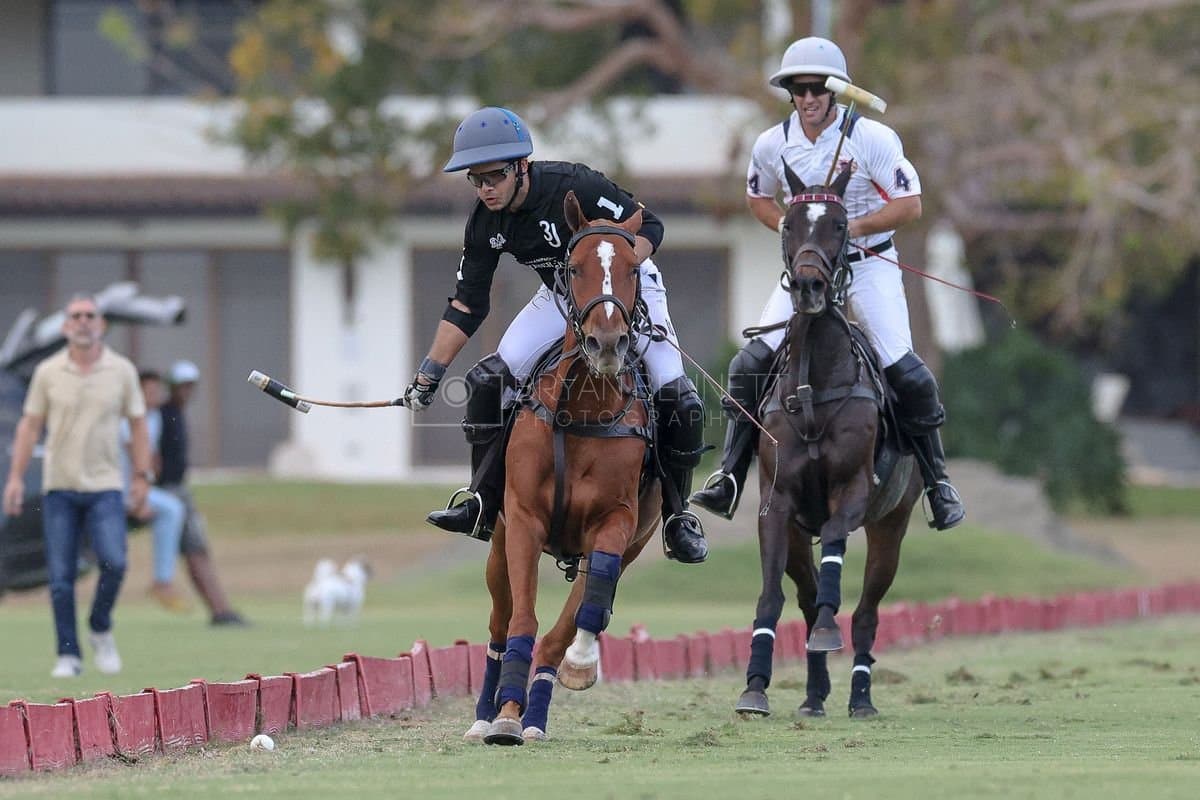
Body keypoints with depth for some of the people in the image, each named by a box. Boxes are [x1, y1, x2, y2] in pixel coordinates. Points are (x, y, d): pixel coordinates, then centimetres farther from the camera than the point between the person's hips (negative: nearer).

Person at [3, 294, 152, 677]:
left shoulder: (121, 370, 3)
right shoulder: (48, 372, 3)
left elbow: (137, 425, 9)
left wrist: (142, 475, 3)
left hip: (105, 487, -1)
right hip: (59, 487, 1)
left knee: (113, 562, -17)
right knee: (61, 575, -2)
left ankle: (101, 631, 7)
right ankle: (68, 654, 6)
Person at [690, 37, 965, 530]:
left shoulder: (872, 138, -15)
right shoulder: (772, 146, -4)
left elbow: (910, 205, -14)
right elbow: (758, 198, 15)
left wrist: (849, 227, -23)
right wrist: (786, 225, -6)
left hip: (869, 263, -3)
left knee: (904, 372, -14)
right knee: (751, 364, -9)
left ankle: (937, 481, 3)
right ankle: (729, 480, -3)